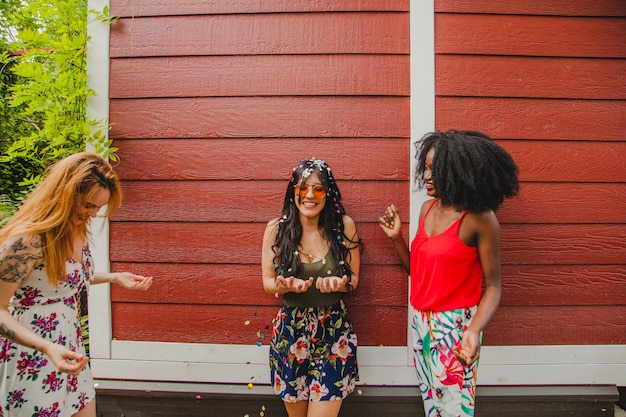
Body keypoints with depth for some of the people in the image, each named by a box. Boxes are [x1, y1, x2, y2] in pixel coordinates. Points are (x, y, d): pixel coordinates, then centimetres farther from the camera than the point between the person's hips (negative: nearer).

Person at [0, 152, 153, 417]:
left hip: (69, 346, 8)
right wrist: (47, 347, -32)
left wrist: (115, 278, 3)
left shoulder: (78, 229, -1)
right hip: (31, 356, -7)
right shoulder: (27, 239, -25)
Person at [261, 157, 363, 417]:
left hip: (333, 331, -1)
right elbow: (267, 281, 1)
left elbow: (354, 279, 1)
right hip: (290, 330, 1)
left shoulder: (344, 225, -7)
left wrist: (340, 284, -21)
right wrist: (285, 285, -21)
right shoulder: (276, 229, -7)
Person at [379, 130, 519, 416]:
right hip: (421, 322, 6)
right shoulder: (428, 208, 3)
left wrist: (474, 330, -27)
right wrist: (396, 237, -3)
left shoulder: (480, 218, -15)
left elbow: (493, 286, -12)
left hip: (455, 326, -6)